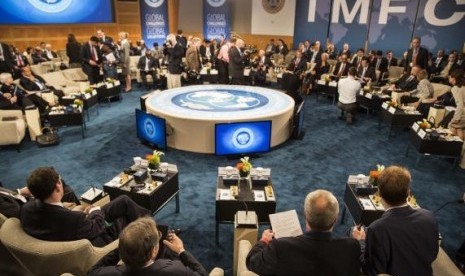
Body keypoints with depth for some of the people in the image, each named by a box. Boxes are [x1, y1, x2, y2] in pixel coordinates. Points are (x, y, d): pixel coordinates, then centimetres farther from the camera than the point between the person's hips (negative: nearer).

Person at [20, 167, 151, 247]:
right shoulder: (73, 218, -42)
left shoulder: (26, 209, -21)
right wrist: (95, 211, 1)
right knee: (125, 201, 6)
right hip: (92, 244, -6)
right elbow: (98, 227, -19)